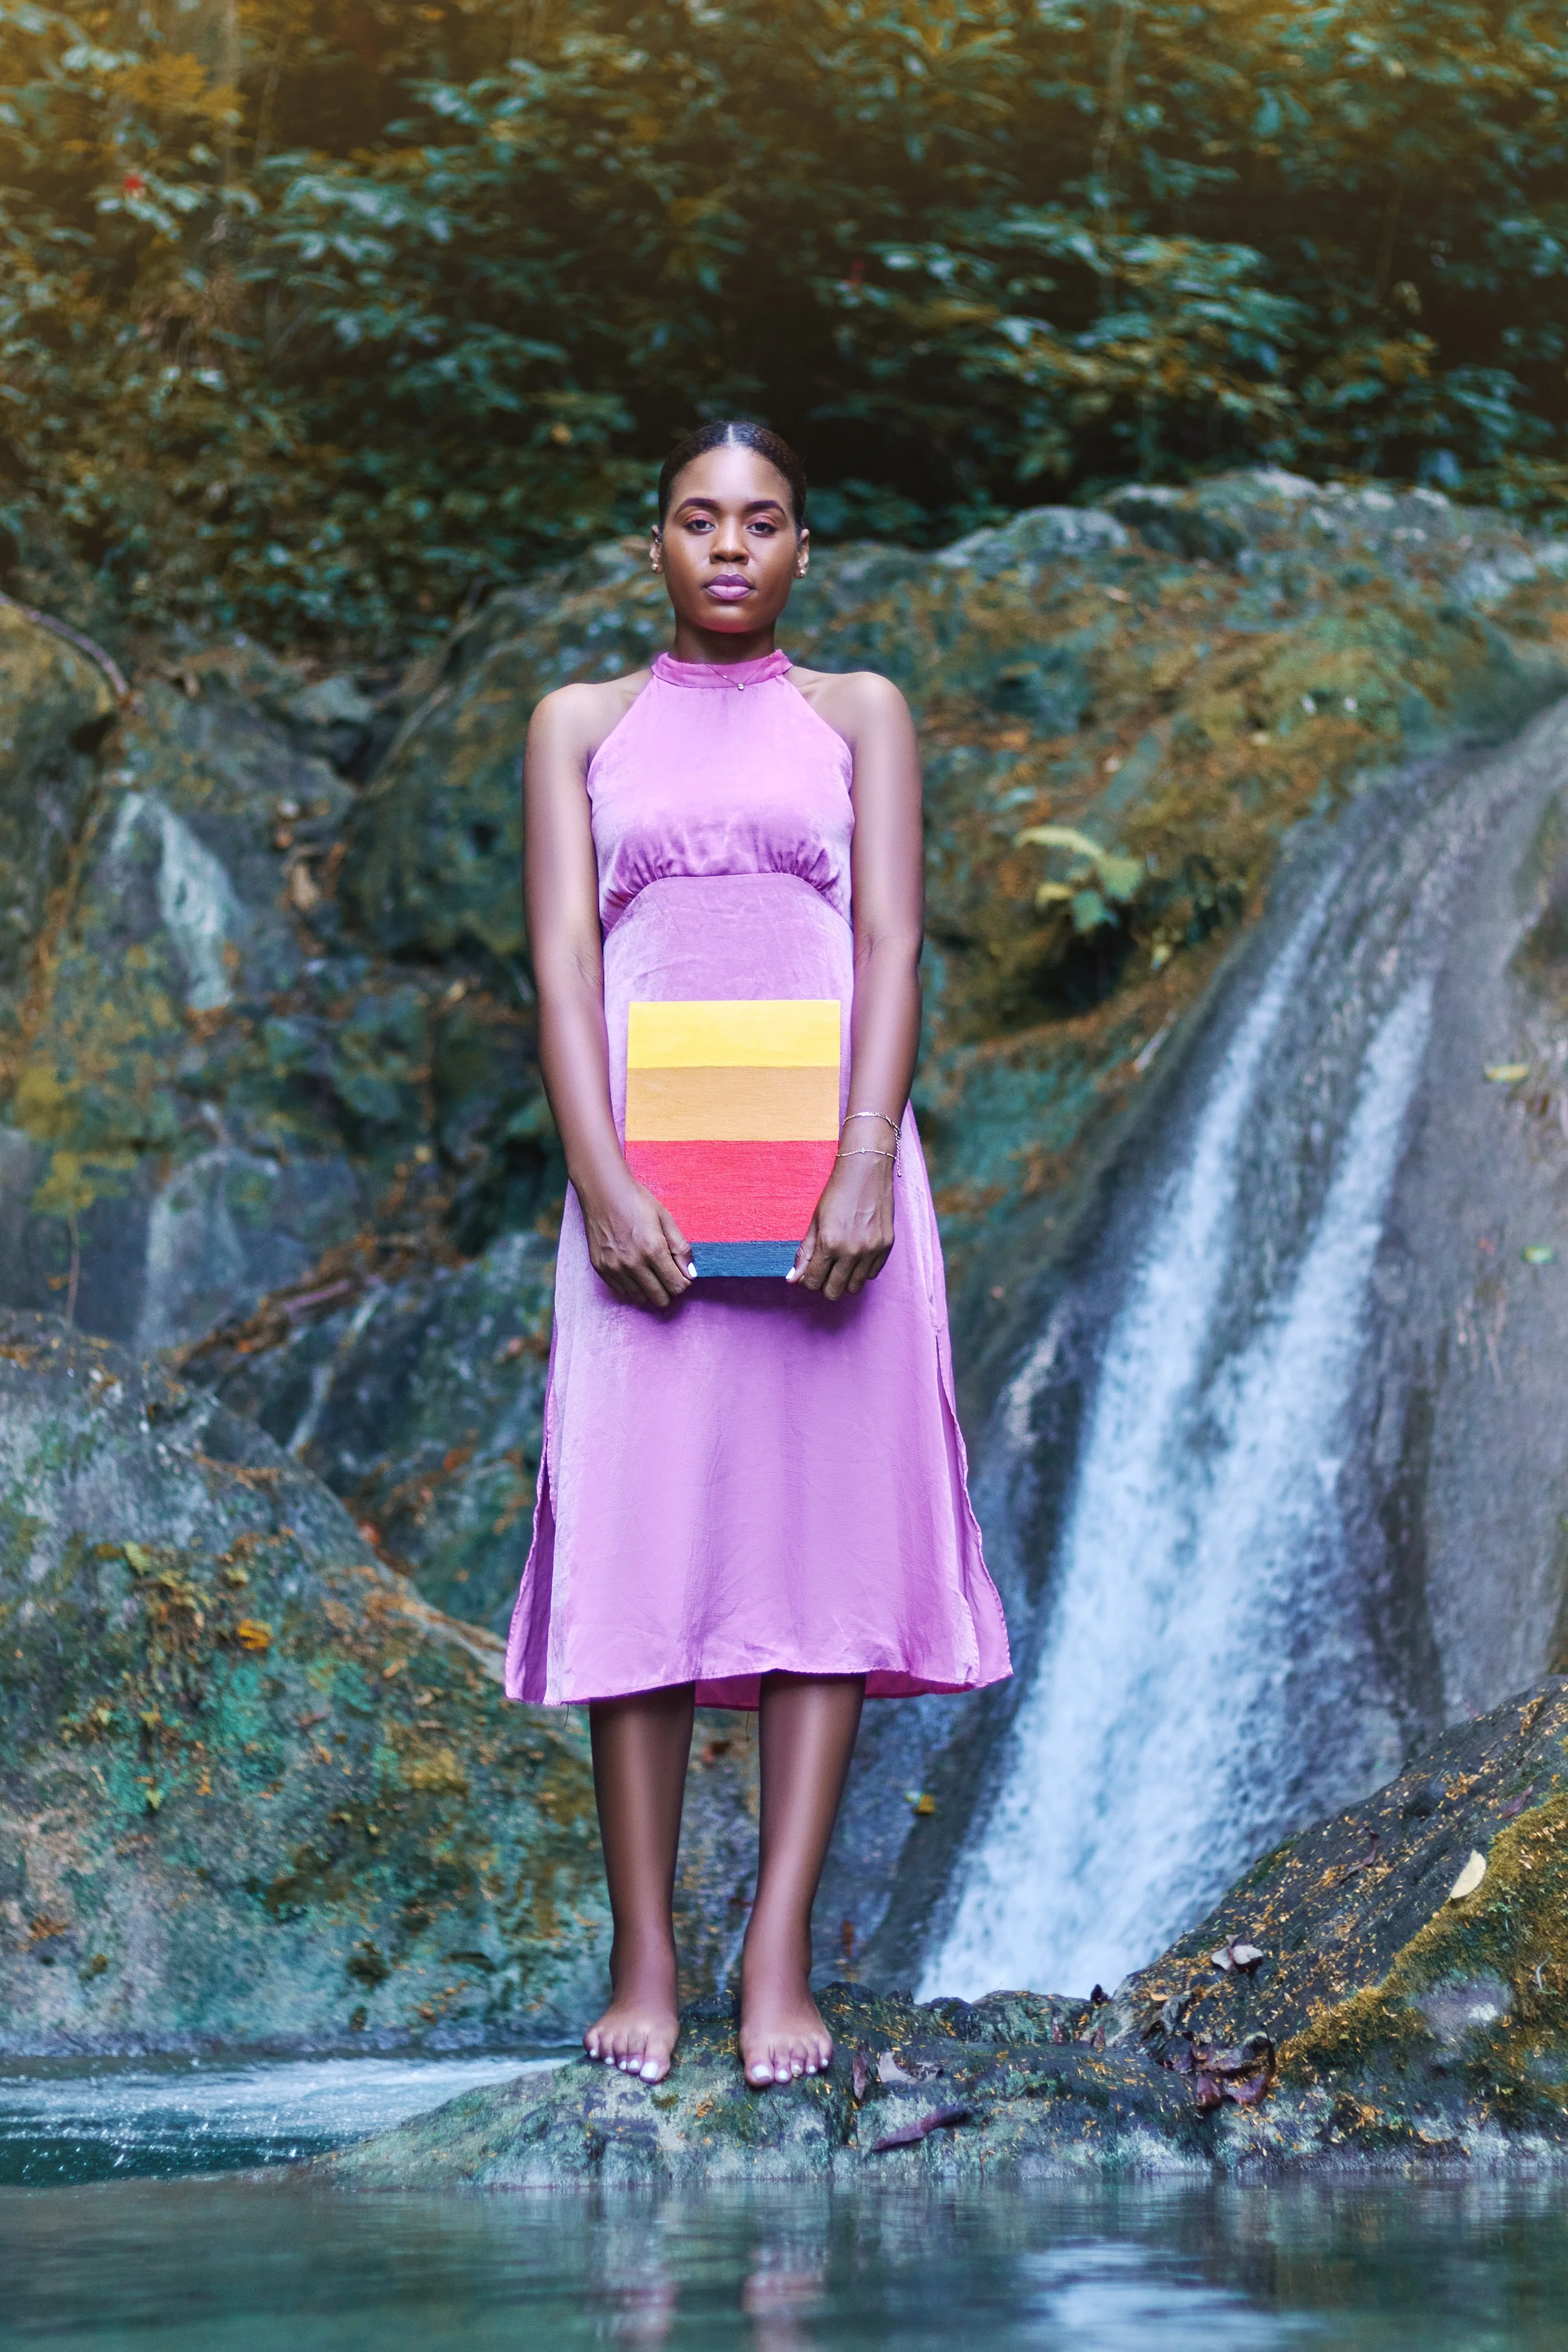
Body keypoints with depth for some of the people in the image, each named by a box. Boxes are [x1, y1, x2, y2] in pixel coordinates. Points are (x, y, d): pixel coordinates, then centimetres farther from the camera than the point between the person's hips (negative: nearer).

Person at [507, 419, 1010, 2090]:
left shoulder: (857, 717, 12)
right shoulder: (581, 725, 13)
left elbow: (892, 946, 1)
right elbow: (563, 960, 3)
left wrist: (863, 1171, -13)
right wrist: (602, 1182, -12)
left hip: (826, 1157, 0)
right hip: (646, 1162, 0)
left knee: (823, 1530, -5)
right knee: (638, 1545, -4)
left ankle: (779, 1961, -5)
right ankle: (644, 1964, -1)